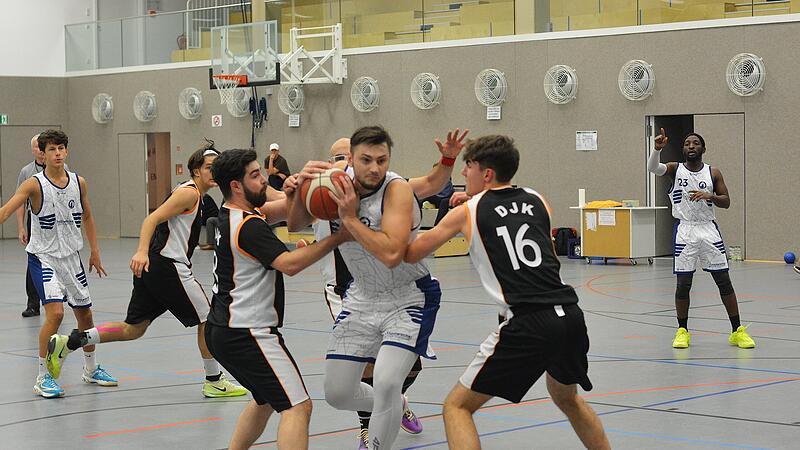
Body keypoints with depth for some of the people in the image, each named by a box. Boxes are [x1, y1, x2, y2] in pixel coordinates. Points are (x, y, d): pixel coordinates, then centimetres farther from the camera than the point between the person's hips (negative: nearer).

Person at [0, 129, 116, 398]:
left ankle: (91, 370, 34)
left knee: (84, 313, 13)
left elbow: (86, 216, 16)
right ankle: (43, 378, -8)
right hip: (43, 257, -5)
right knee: (55, 312, -20)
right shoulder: (34, 184, -14)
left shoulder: (79, 183, 1)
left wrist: (95, 251, 15)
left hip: (71, 256, 5)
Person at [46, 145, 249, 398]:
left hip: (152, 265, 10)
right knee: (207, 320, 2)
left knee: (133, 329, 10)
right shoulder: (189, 192, -9)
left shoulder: (196, 196, 21)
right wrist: (142, 251, -34)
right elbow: (153, 219, -20)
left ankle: (67, 343, 7)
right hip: (166, 265, -10)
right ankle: (214, 382, 11)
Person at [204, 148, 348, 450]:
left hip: (223, 331, 11)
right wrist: (337, 239, -22)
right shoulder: (249, 226, -18)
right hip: (247, 334, -10)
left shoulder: (230, 213, 10)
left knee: (267, 400, 28)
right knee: (298, 406, -14)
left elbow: (282, 210, 7)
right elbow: (289, 264, -26)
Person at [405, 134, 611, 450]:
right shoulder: (537, 201, 17)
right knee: (567, 397, 33)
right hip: (570, 315, 5)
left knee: (457, 406, 6)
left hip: (527, 325, -5)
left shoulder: (467, 212, 7)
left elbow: (410, 255, 14)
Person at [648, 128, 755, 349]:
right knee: (683, 284, -1)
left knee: (724, 281, 1)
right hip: (684, 231, -1)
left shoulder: (713, 173, 6)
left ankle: (737, 331, 8)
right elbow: (652, 168, -17)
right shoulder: (675, 169, 2)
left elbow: (726, 202, 2)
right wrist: (657, 149, -35)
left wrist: (709, 196, -17)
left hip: (708, 229, 1)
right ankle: (682, 331, 14)